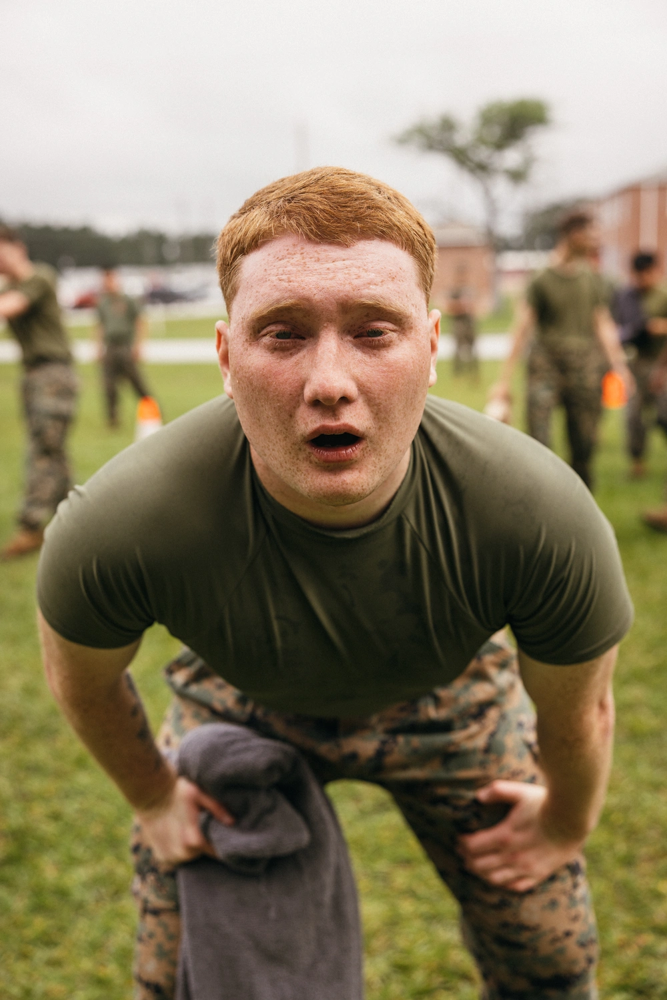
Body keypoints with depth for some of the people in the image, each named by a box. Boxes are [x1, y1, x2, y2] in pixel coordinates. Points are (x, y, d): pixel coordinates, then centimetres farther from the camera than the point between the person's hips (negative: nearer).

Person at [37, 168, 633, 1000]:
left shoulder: (541, 517, -39)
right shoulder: (118, 527, -40)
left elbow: (576, 714, -15)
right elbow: (82, 678, -13)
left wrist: (566, 826, 3)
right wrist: (154, 800, 3)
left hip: (446, 699, 1)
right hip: (240, 704, 0)